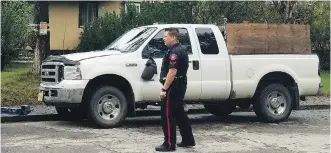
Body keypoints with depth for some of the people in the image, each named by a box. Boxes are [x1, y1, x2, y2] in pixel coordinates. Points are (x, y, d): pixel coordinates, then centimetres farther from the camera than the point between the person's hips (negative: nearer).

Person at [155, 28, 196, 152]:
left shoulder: (174, 52, -18)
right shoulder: (181, 49, 15)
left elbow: (172, 72, -25)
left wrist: (164, 89, -24)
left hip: (173, 86, -11)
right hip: (181, 85, 11)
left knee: (167, 115, -6)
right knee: (179, 113, 17)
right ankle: (188, 140, 24)